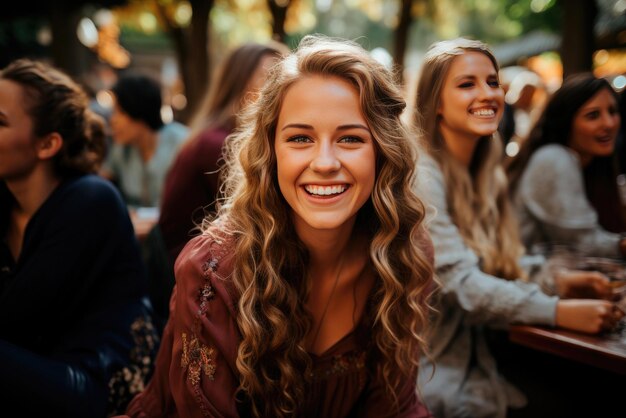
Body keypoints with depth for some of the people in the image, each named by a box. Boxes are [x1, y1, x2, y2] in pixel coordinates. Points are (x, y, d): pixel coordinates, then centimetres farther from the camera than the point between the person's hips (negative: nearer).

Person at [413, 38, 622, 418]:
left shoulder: (484, 173, 11)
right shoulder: (420, 175, -16)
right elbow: (458, 283, -21)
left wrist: (555, 279, -1)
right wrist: (558, 312, -24)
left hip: (473, 355, 7)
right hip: (432, 372, -7)